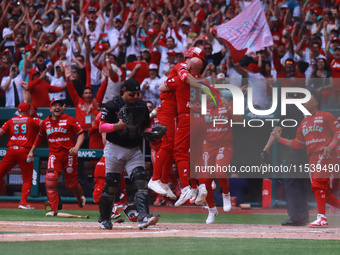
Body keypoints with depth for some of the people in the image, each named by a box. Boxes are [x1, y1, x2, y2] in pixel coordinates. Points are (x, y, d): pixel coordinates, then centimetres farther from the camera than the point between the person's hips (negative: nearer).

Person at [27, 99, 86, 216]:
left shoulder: (69, 120, -3)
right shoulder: (45, 123, 9)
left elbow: (81, 134, -2)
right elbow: (40, 136, 25)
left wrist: (76, 147, -18)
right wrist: (32, 151, 24)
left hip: (69, 154, -2)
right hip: (54, 154, 2)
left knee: (71, 183, 6)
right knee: (50, 178, -20)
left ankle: (80, 196, 43)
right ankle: (52, 208, -17)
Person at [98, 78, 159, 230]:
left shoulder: (142, 106, 7)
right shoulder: (112, 105, -7)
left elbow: (146, 126, 17)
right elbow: (101, 127, -9)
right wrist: (117, 126, -26)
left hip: (134, 149, 4)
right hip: (115, 149, -4)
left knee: (141, 181, -14)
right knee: (111, 184, 0)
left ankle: (143, 217, -24)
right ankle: (104, 219, 17)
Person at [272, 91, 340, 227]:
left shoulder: (326, 116, 0)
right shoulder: (304, 122, 21)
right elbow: (298, 143, 21)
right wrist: (280, 139, 14)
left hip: (325, 155, -8)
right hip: (313, 158, 8)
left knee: (318, 184, -19)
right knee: (323, 192, 4)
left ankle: (322, 218, -18)